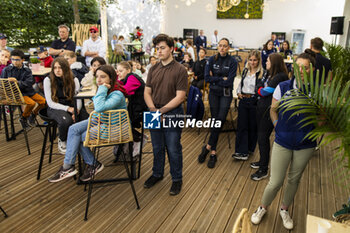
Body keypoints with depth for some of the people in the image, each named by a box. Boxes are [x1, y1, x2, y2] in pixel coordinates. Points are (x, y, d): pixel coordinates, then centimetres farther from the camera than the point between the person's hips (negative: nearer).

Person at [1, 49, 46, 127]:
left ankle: (33, 114, 18)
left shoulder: (27, 70, 3)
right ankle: (23, 118, 0)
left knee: (44, 102, -10)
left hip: (28, 91, 3)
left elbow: (29, 83, -13)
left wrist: (18, 82, -31)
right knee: (31, 103, -28)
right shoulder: (6, 70, 0)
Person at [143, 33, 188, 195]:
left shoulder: (180, 70, -9)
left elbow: (180, 97, -14)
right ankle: (157, 174, 39)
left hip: (172, 114, -5)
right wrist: (152, 109, -11)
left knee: (173, 149, 6)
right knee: (157, 148, 19)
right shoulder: (153, 69, 7)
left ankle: (177, 179, 25)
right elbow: (147, 92, 7)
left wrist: (162, 110, -19)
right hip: (154, 114, 5)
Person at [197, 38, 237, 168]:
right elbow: (207, 77, -8)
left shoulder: (232, 62, -3)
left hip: (226, 94, -2)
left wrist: (214, 79, -7)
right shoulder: (212, 60, 3)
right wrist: (221, 78, -12)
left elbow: (229, 82, -12)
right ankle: (213, 153, 9)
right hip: (213, 93, 2)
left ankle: (208, 147, -2)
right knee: (215, 120, 2)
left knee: (221, 119, -14)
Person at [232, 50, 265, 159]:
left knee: (252, 126, 8)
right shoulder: (245, 70, 9)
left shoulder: (262, 73, -9)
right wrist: (238, 92, 6)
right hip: (243, 100, 5)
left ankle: (250, 148, 26)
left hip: (254, 101, -5)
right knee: (241, 125, 2)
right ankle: (242, 151, 6)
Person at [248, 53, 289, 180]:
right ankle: (263, 161, 33)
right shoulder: (269, 73, 11)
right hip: (262, 107, 9)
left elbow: (265, 91, -16)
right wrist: (262, 90, -6)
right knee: (261, 136, 16)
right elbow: (259, 87, 12)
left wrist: (261, 90, 2)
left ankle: (263, 170, 7)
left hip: (269, 111, -9)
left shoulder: (281, 77, -17)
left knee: (263, 138, -4)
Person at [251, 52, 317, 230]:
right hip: (283, 142, -1)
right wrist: (279, 128, 0)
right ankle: (263, 208, 31)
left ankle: (284, 210, 43)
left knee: (294, 179, 18)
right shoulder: (283, 87, -8)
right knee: (275, 182, 2)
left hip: (305, 145, 1)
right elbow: (273, 110, 5)